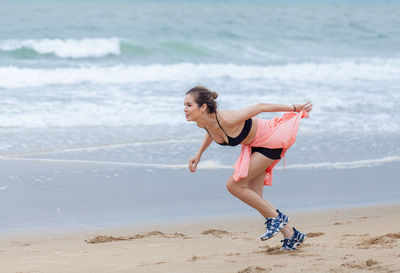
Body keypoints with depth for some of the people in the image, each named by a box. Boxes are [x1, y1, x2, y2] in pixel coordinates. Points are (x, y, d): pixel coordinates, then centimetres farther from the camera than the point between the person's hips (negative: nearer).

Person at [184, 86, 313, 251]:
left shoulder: (227, 120, -36)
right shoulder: (202, 123, -14)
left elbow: (260, 107, -23)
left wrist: (294, 108, -13)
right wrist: (199, 154, 10)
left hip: (270, 141, -8)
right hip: (253, 146, 8)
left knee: (234, 185, -15)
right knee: (254, 197, 5)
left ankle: (275, 217, 1)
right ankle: (292, 235, 18)